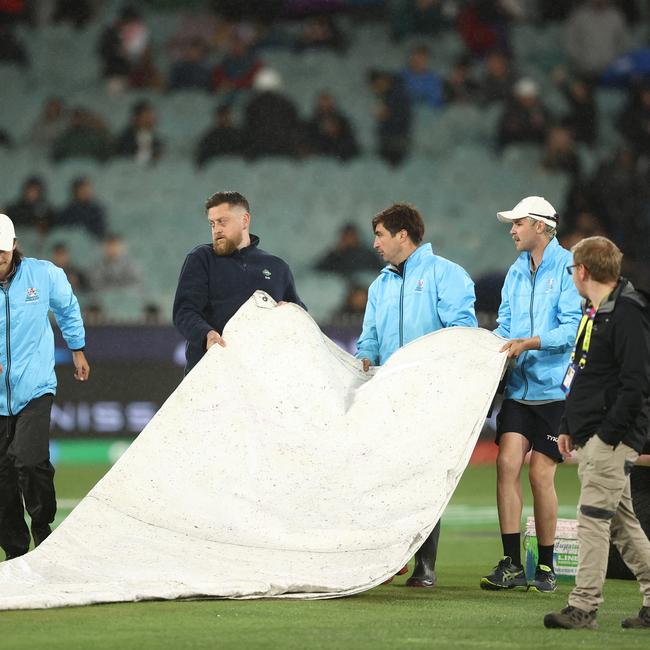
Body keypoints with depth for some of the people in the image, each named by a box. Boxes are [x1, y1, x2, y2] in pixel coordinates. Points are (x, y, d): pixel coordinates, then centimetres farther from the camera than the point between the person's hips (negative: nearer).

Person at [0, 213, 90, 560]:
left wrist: (78, 350, 26)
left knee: (29, 461, -21)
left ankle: (43, 527, 2)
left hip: (34, 389, -2)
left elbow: (67, 308, 17)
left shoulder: (43, 275, -4)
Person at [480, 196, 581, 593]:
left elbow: (573, 328, -13)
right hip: (519, 386, 5)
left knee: (541, 474, -2)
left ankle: (546, 567, 11)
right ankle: (512, 564, -6)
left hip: (555, 387, -5)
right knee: (508, 463, -8)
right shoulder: (517, 272, 15)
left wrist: (529, 343, -23)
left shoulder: (568, 267, -6)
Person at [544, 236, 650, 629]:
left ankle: (584, 607, -10)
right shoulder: (595, 310, 16)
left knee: (593, 518, -11)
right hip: (589, 436, 10)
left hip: (613, 438, -10)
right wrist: (569, 427, 18)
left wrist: (609, 434, -20)